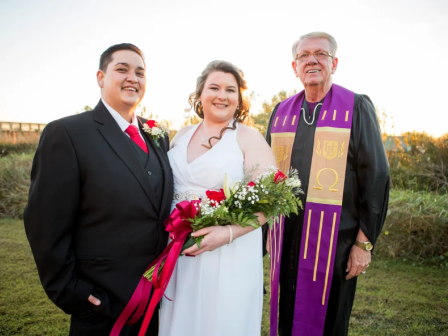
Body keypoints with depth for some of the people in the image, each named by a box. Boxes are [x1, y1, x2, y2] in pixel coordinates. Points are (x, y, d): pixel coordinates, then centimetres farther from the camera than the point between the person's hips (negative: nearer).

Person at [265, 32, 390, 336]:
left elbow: (376, 177, -5)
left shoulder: (357, 108, -3)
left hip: (334, 242, -3)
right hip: (286, 239, 4)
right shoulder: (281, 113, 8)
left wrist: (365, 242, -8)